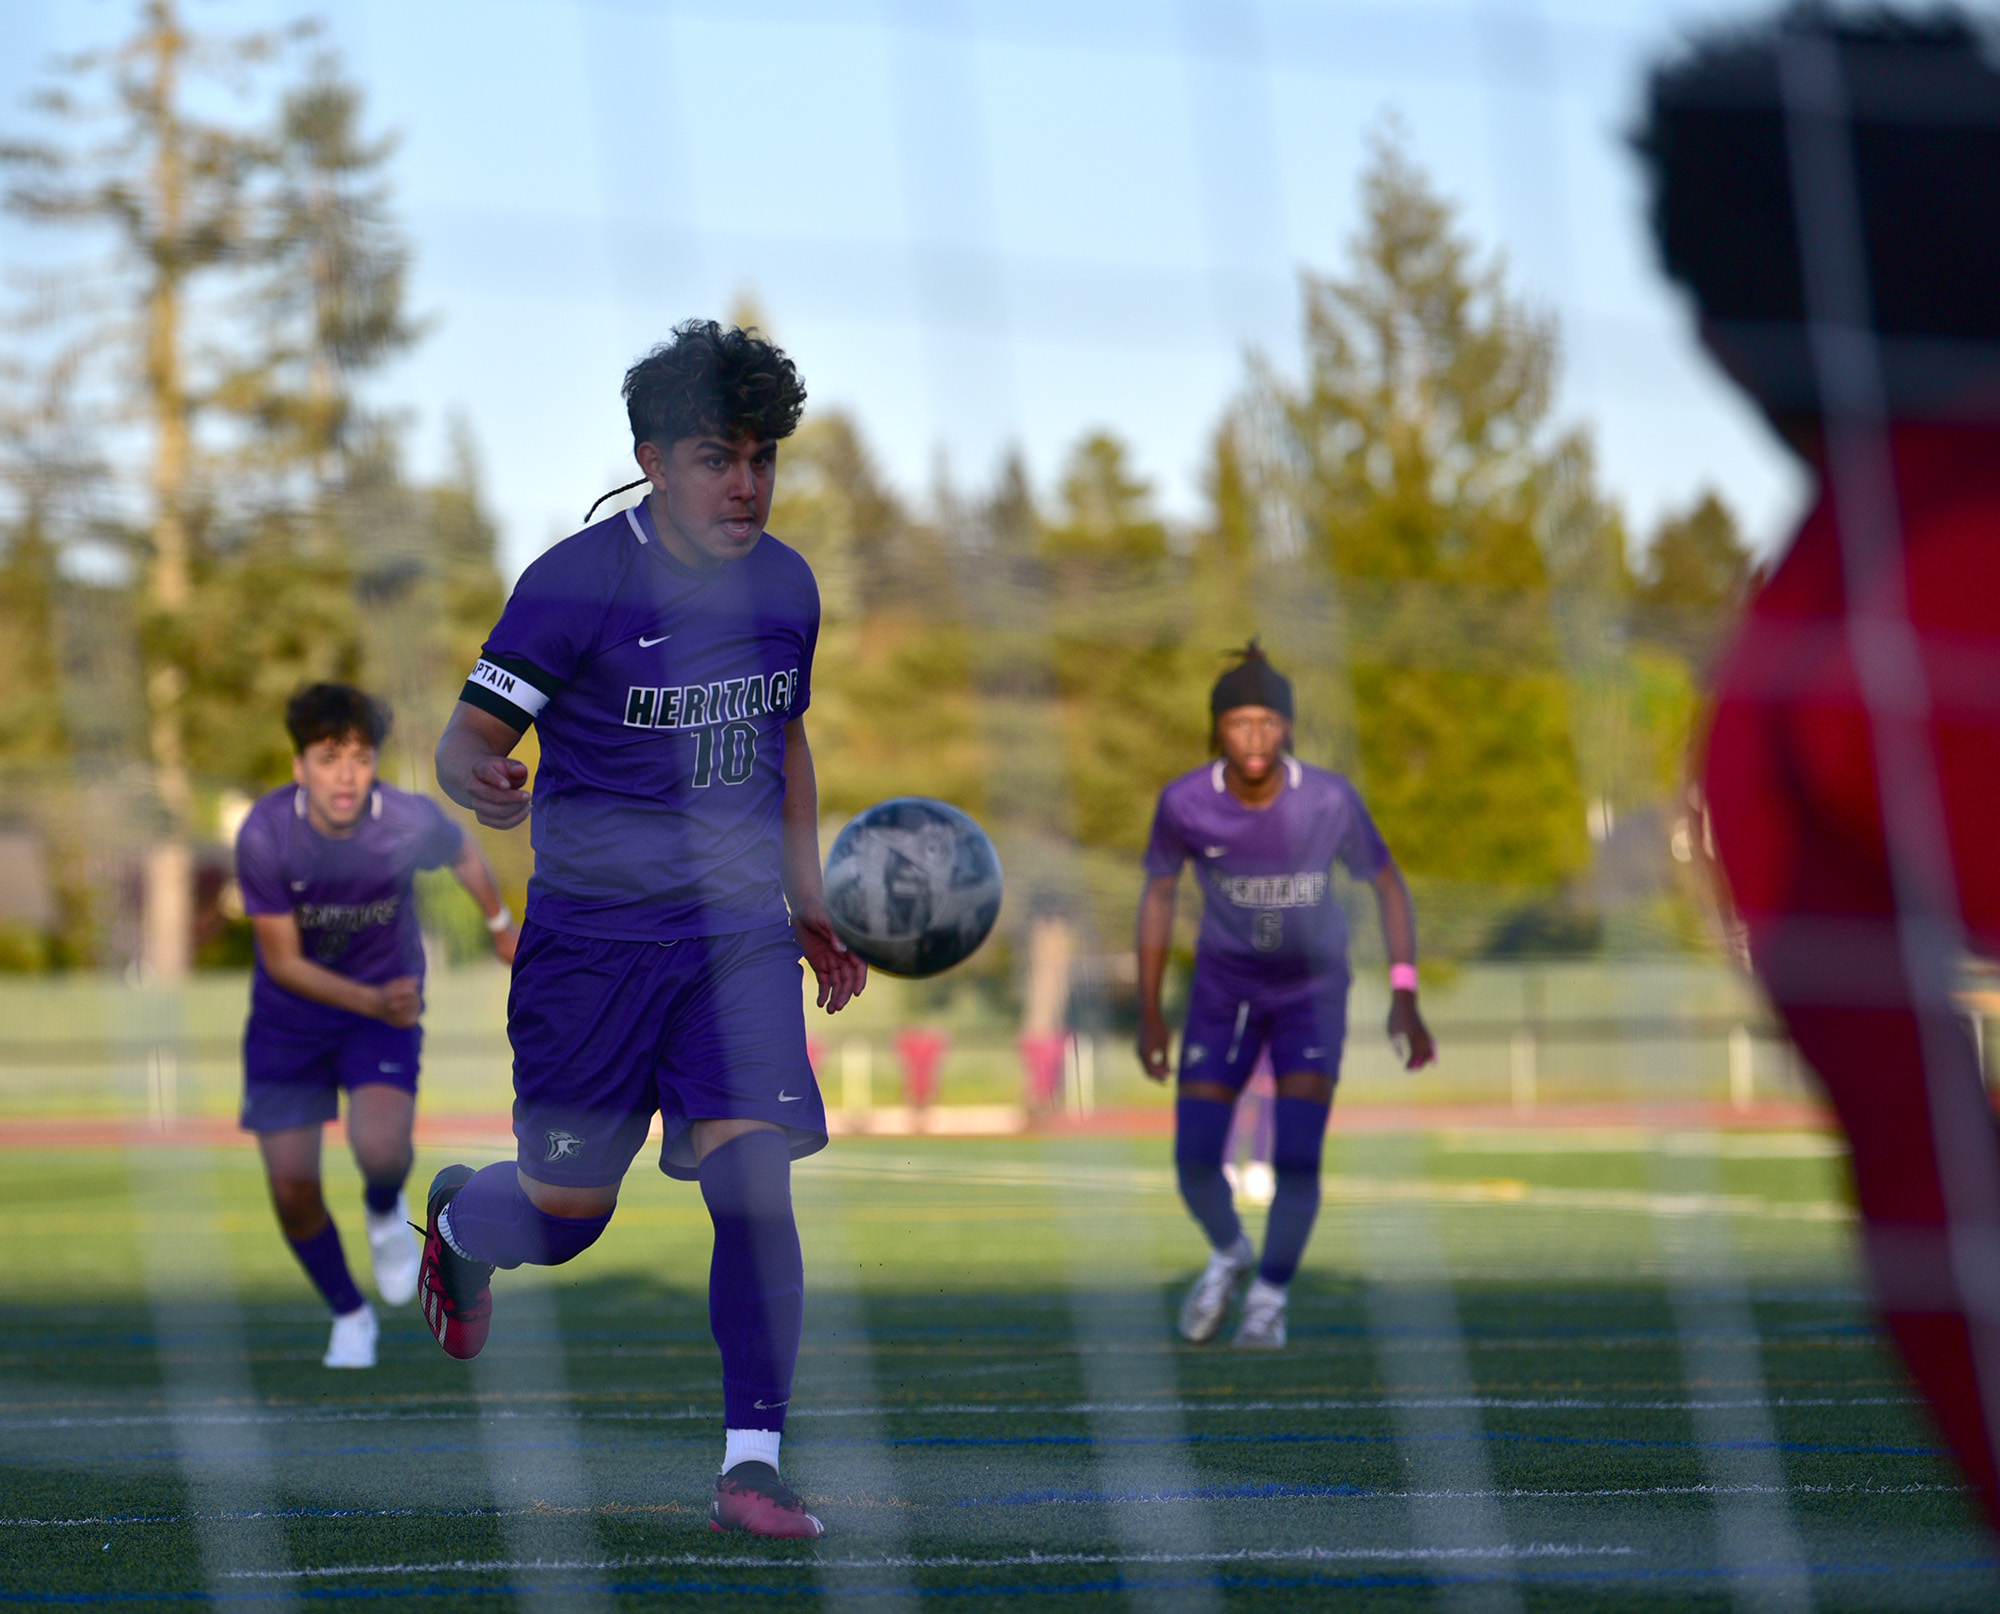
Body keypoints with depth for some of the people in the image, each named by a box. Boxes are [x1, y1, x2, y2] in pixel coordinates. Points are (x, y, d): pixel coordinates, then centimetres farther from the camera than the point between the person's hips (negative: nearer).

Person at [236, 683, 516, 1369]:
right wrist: (372, 1002, -31)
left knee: (381, 1150, -26)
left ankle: (386, 1212, 13)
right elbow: (283, 961, -18)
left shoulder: (411, 821, -23)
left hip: (387, 1006, -1)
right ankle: (348, 1314, 27)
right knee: (293, 1189, -2)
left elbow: (464, 855, 3)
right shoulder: (264, 835, -25)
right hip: (289, 1015, 1)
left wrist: (502, 925, 20)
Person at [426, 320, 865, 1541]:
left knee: (755, 1181, -14)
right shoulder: (577, 583, -13)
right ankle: (457, 1223, 43)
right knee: (564, 1220, 6)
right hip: (593, 936, -3)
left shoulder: (786, 586, 5)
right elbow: (468, 737, -11)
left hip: (740, 936, 3)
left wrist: (811, 906, 16)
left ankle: (752, 1464, -10)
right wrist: (482, 785, -36)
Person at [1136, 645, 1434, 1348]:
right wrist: (1150, 1013, 1)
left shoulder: (1329, 800, -22)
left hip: (1312, 991, -1)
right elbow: (1158, 894, -1)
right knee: (1194, 1160, -5)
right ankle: (1228, 1254, 29)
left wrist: (1404, 1000, -14)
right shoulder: (1184, 803, -19)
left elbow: (1388, 885, -7)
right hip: (1223, 986, 1)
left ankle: (1270, 1294, 13)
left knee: (1296, 1160, -14)